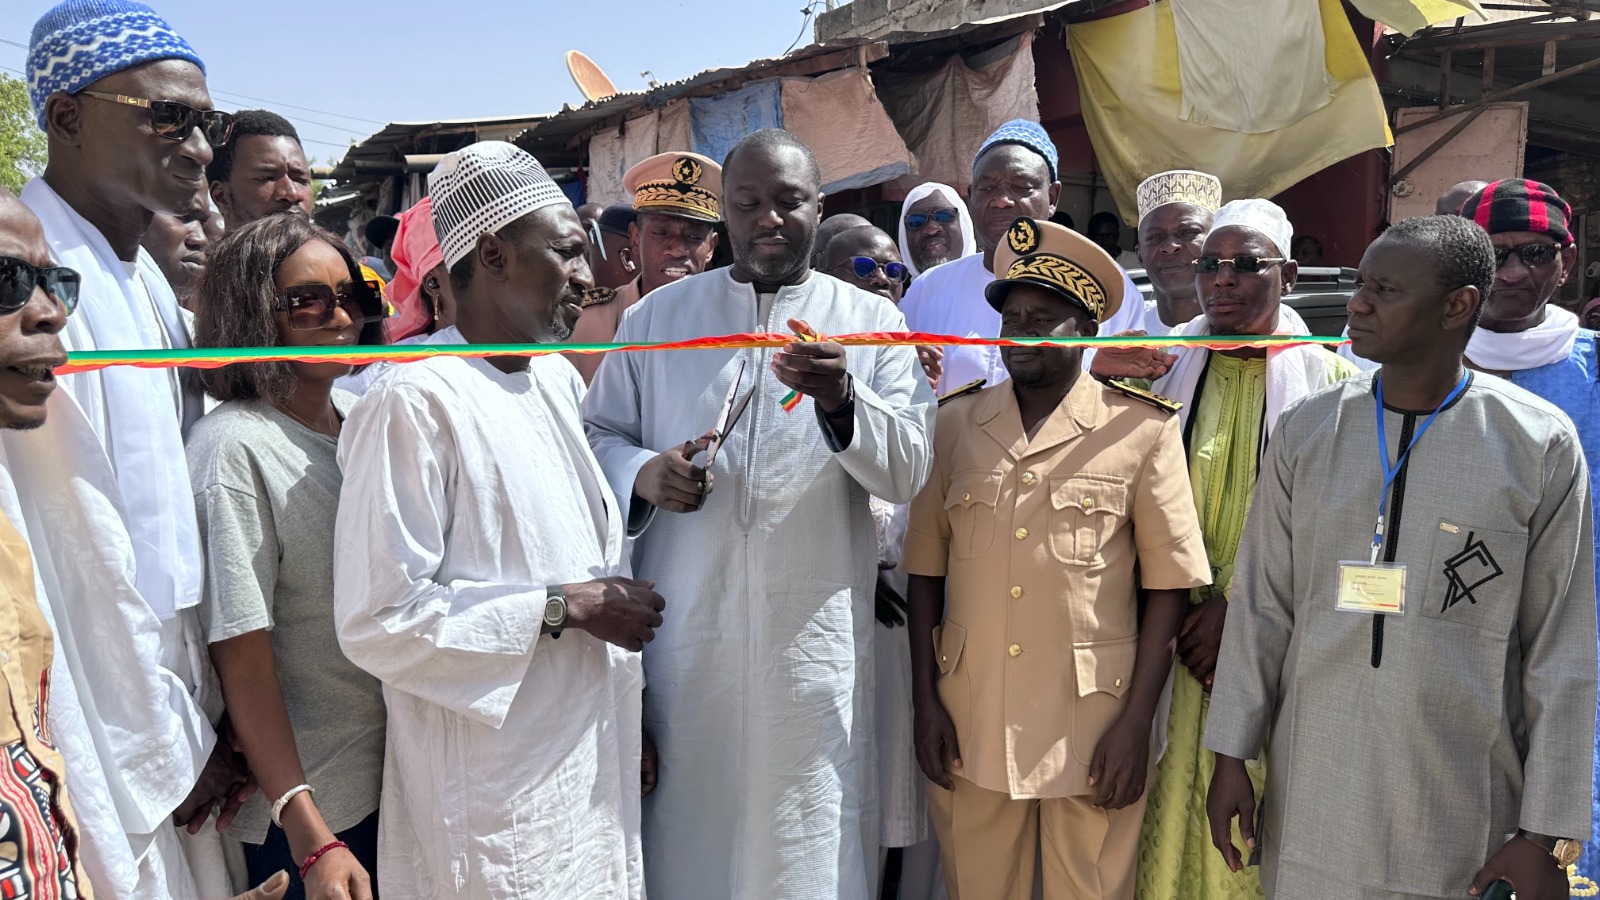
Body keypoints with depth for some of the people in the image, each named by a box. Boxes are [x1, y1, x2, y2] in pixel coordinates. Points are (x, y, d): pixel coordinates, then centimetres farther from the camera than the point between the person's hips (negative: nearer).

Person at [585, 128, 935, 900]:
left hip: (814, 638, -1)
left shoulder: (872, 323, 5)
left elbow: (910, 470, -5)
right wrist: (641, 474, -9)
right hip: (683, 636, 1)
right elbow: (597, 435, 12)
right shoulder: (656, 317, 10)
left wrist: (843, 401, -23)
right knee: (687, 825, 8)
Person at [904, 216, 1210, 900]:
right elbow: (926, 568, 8)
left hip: (1091, 731, -2)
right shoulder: (957, 423, 4)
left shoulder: (1142, 429, -4)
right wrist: (926, 700, 3)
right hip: (968, 726, 3)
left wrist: (1136, 721, -6)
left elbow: (1168, 584, -2)